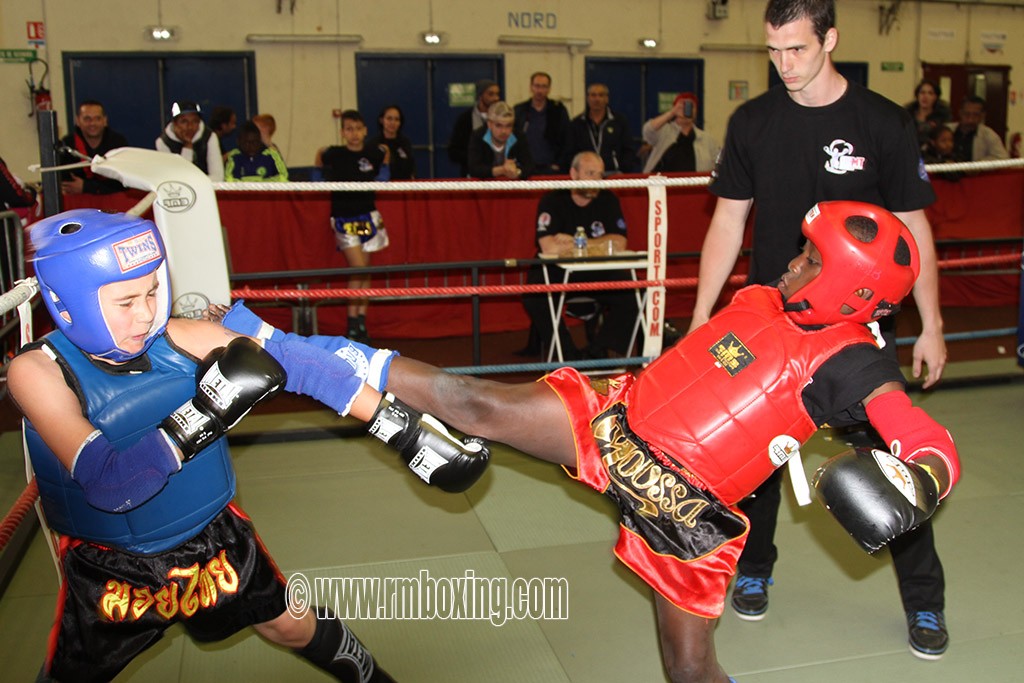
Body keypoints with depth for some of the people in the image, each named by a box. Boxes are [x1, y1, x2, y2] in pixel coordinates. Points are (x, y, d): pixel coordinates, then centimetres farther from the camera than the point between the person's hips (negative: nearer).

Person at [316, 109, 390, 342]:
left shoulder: (374, 154, -4)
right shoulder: (334, 154, -9)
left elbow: (385, 153, 20)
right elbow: (320, 155, 14)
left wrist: (383, 173, 8)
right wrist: (320, 177, 8)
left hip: (368, 216, 3)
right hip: (344, 218, -3)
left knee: (365, 272, 7)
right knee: (358, 268, -13)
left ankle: (362, 320, 17)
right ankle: (352, 322, -2)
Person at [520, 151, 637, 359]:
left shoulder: (608, 200, 1)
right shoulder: (552, 201, -9)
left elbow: (619, 244, -11)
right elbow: (549, 247, -23)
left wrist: (573, 244, -14)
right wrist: (599, 244, -13)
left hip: (599, 273, 2)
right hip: (556, 272, -2)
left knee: (630, 292, -22)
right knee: (534, 297, -31)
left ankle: (597, 350, -8)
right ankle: (568, 354, -15)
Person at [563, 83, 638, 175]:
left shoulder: (620, 121, 13)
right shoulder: (576, 123, 15)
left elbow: (629, 151, 10)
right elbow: (569, 154, 13)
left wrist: (623, 172, -5)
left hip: (613, 173, 0)